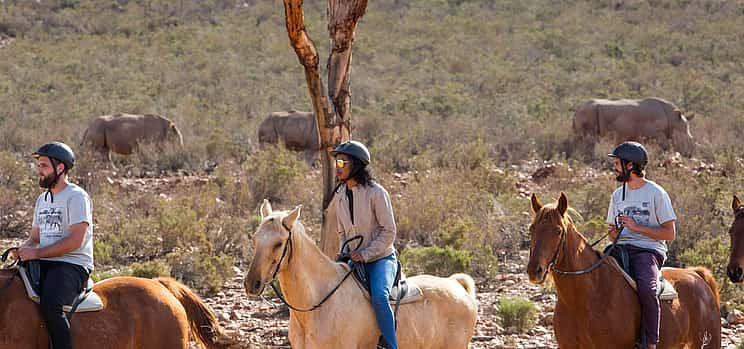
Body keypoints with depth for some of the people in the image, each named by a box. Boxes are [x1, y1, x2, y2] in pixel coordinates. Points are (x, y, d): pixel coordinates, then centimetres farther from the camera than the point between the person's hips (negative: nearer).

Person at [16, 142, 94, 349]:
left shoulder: (76, 196, -8)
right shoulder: (42, 200, 20)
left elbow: (76, 240, -17)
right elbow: (35, 237, 24)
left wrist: (37, 253, -18)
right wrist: (24, 250, 0)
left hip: (73, 264, -9)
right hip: (43, 264, 9)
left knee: (50, 305, -33)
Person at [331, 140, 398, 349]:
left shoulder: (376, 193, -13)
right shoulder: (340, 195, 7)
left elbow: (389, 232, -13)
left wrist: (365, 254, -19)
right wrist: (345, 255, 0)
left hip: (380, 258, -6)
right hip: (354, 261, 6)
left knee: (379, 296, -31)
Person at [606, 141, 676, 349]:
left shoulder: (656, 193, 1)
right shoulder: (618, 195, 20)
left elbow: (669, 234, -3)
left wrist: (636, 227, -11)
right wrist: (614, 233, 2)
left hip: (648, 251, -6)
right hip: (621, 250, 6)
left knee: (646, 288, -34)